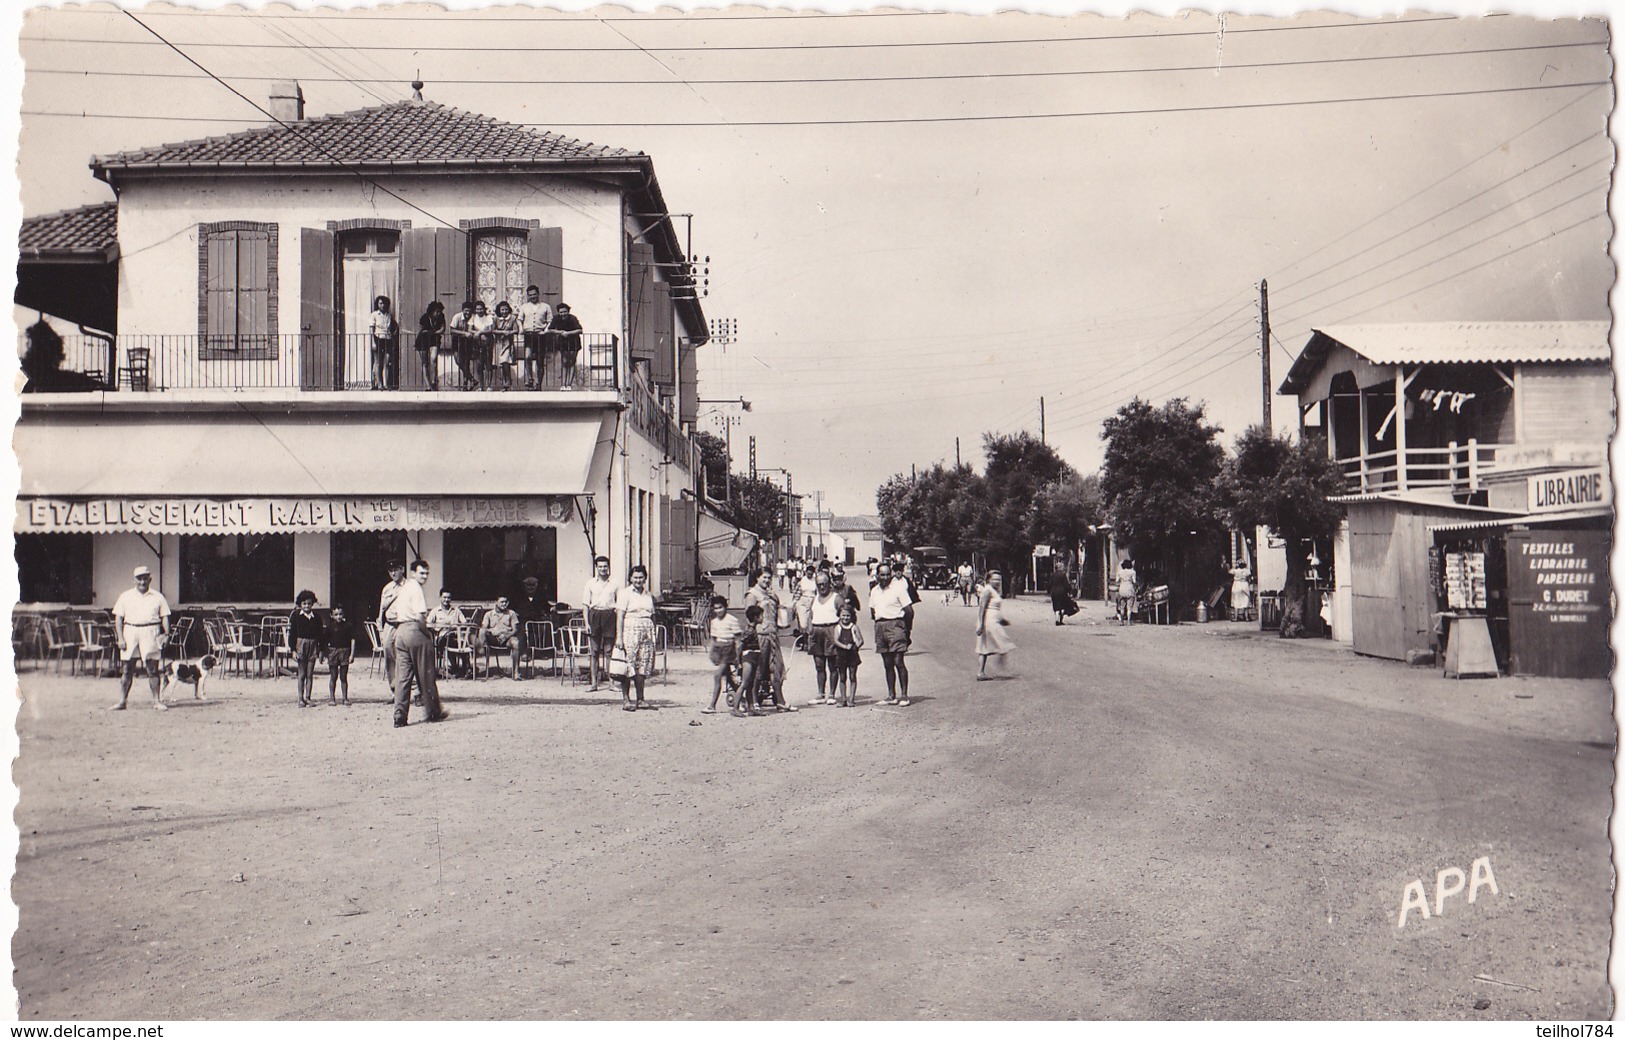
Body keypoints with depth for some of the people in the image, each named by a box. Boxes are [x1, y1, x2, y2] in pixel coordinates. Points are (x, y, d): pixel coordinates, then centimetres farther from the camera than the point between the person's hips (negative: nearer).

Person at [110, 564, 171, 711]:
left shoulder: (158, 597, 10)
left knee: (153, 669, -2)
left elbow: (164, 617, 8)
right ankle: (122, 701, 9)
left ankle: (157, 701, 1)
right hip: (130, 631, 1)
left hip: (150, 633, -1)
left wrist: (166, 634, -5)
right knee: (127, 669, 3)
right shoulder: (125, 596, 11)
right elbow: (118, 618, 8)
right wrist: (120, 637, -2)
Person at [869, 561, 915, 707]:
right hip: (880, 627, 6)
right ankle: (891, 695, 13)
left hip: (895, 625, -6)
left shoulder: (898, 587, -5)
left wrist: (906, 628, 0)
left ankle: (904, 695, -5)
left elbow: (909, 610, -5)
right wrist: (879, 624, 12)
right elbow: (872, 611, 22)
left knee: (898, 662, -9)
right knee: (887, 664, 8)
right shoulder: (874, 591, 13)